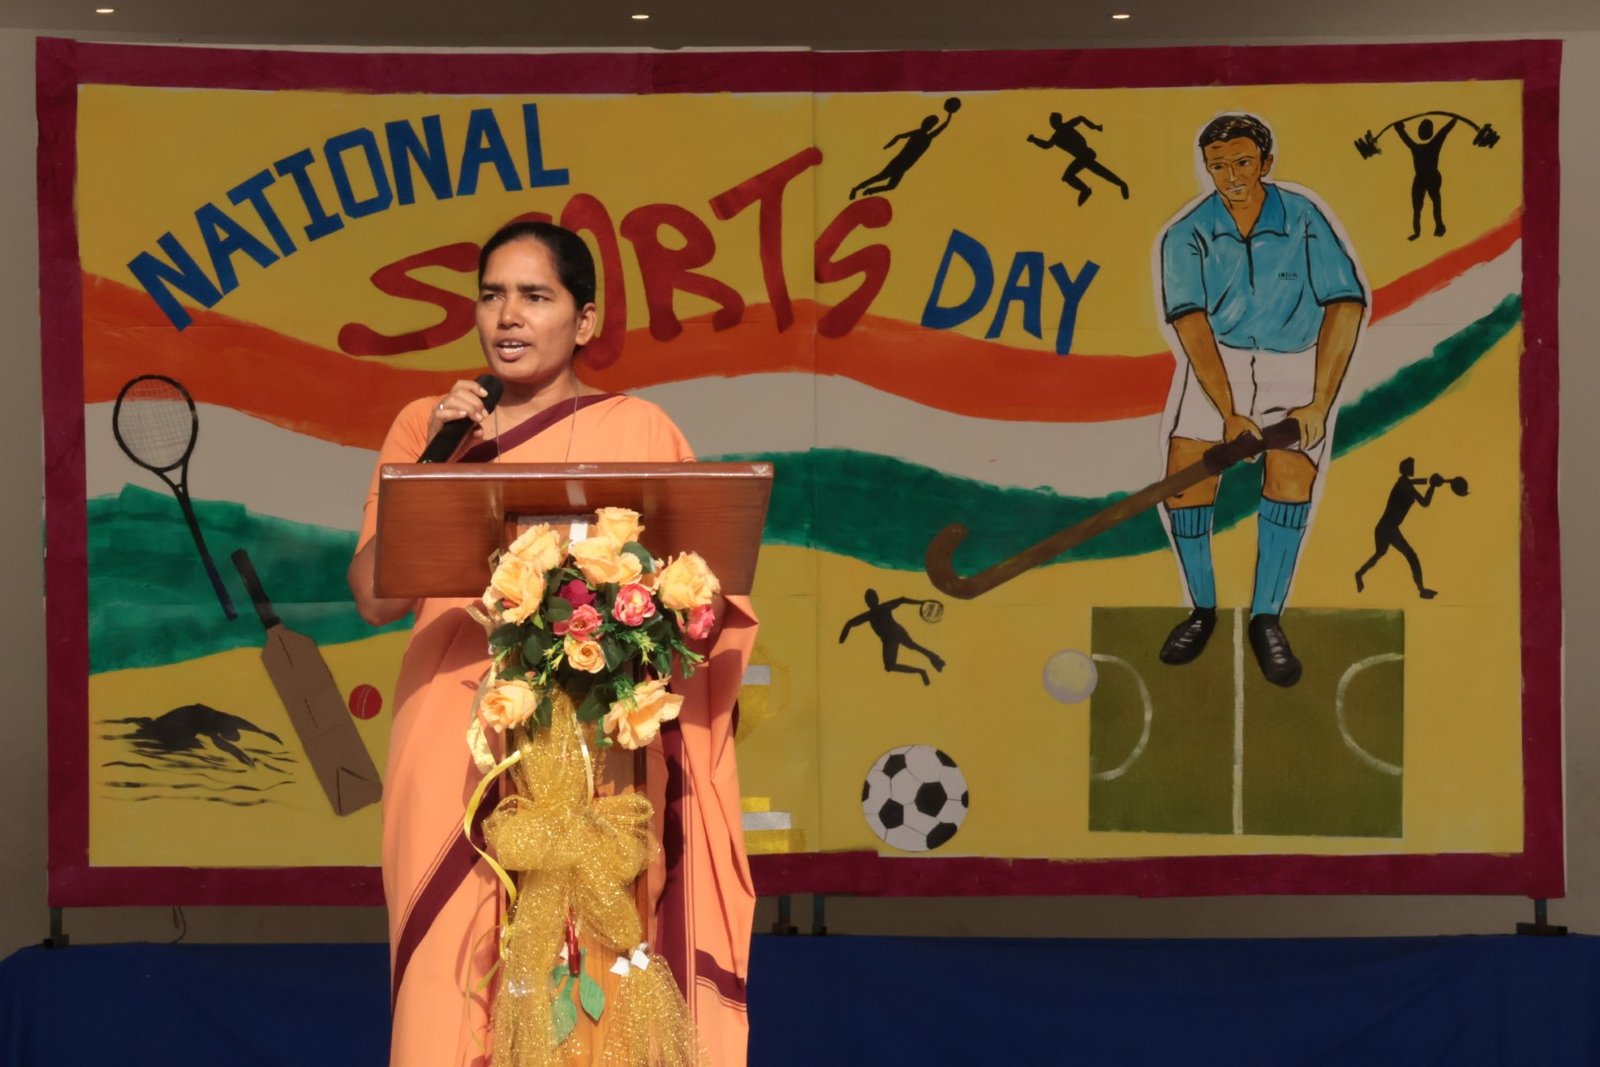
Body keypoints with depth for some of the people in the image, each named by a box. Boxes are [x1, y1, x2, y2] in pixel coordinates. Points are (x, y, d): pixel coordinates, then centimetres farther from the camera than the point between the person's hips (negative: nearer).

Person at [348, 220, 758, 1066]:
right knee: (454, 978, 0)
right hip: (455, 756, 2)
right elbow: (375, 597, 2)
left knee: (592, 972, -4)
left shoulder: (637, 431, 4)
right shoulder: (425, 425, 11)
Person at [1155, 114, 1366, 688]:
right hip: (1215, 360, 0)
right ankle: (1202, 609, -1)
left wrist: (1319, 404, -24)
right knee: (1186, 462, -19)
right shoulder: (1186, 234, -5)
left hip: (1296, 363, 0)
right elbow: (1191, 323, -17)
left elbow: (1347, 304, -14)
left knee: (1292, 465, -21)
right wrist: (1229, 414, -29)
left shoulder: (1304, 220, -6)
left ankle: (1266, 619, -10)